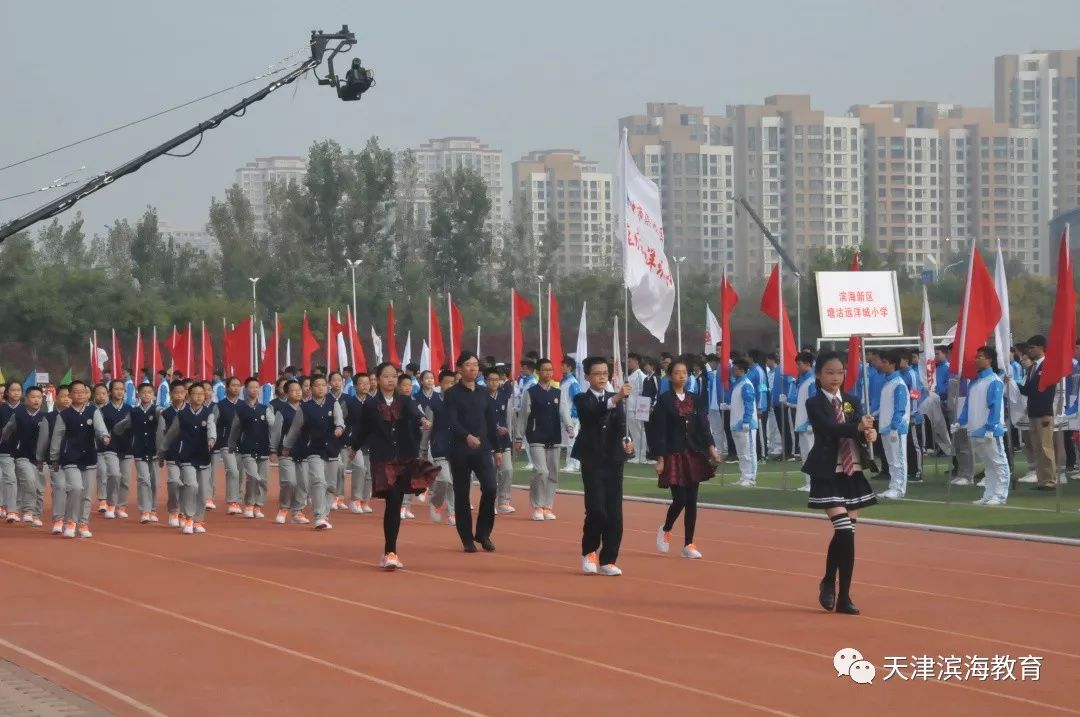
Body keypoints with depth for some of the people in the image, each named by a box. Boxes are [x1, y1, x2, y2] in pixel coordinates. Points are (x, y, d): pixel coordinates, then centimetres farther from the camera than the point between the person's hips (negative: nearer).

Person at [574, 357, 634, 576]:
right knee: (596, 510, -12)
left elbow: (621, 424, -3)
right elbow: (594, 412, -23)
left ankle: (607, 561, 7)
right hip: (592, 462, -4)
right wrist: (616, 399, -40)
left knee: (614, 513, 0)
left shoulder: (616, 399, 11)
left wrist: (627, 440, -25)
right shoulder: (582, 399, -1)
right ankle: (589, 552, 11)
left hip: (614, 461, 4)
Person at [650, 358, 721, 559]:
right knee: (680, 499, -10)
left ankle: (688, 544, 9)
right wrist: (660, 459, -11)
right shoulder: (664, 400, -4)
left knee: (691, 501, 3)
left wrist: (711, 448, -7)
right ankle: (665, 530, 19)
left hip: (693, 455, 4)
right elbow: (659, 430, -7)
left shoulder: (693, 400, 9)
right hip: (673, 455, -4)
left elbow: (703, 426, 7)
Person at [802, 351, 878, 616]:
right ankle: (843, 596, -8)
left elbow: (860, 431, -4)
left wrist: (869, 434, -27)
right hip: (828, 474, -5)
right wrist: (858, 427, -38)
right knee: (846, 532, -14)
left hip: (852, 474, 5)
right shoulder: (814, 404, -6)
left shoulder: (852, 402, 10)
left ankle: (829, 583, 30)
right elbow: (830, 428, -23)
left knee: (843, 534, 10)